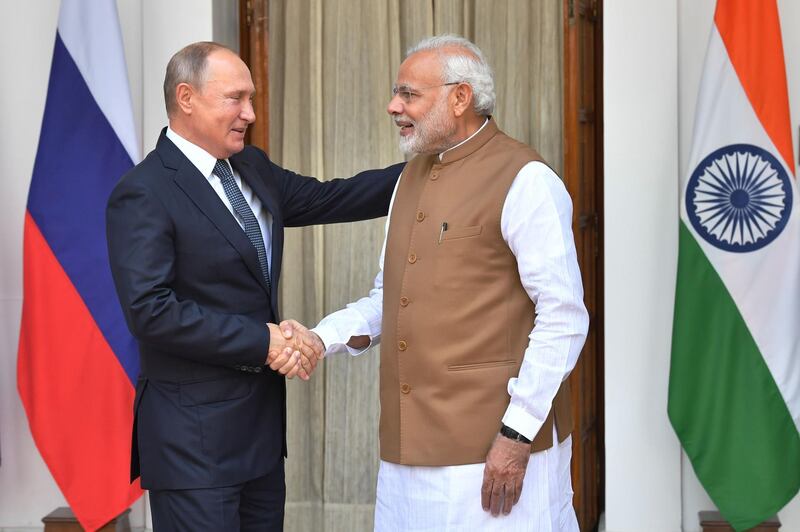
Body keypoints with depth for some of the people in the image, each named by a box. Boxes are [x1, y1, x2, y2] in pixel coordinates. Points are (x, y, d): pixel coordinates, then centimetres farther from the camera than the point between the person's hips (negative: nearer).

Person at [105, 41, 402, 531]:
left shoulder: (252, 168, 10)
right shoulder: (143, 194, -15)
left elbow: (328, 199, 16)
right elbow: (151, 310, -22)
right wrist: (262, 340, -20)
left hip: (263, 418, 8)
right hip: (195, 431, -8)